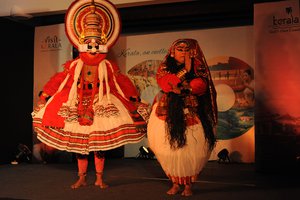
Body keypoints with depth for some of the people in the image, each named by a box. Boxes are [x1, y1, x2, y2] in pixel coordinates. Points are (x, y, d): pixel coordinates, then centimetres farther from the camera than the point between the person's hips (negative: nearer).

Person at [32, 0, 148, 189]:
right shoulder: (74, 65, 3)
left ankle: (100, 178, 14)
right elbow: (58, 80, 1)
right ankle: (82, 178, 17)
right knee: (79, 144, 5)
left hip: (101, 107, -1)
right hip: (78, 108, 1)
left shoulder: (108, 67, 2)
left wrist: (134, 99, -7)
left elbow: (124, 83, 0)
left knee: (100, 144, 2)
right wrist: (44, 96, -4)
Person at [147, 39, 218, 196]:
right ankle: (175, 183, 11)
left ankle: (188, 184, 7)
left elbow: (201, 87, -7)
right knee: (171, 149, -3)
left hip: (192, 115, 0)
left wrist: (181, 88, -13)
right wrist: (185, 70, -11)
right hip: (170, 115, 0)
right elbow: (166, 85, -11)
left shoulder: (198, 68, 8)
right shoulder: (164, 68, 8)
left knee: (191, 151, -5)